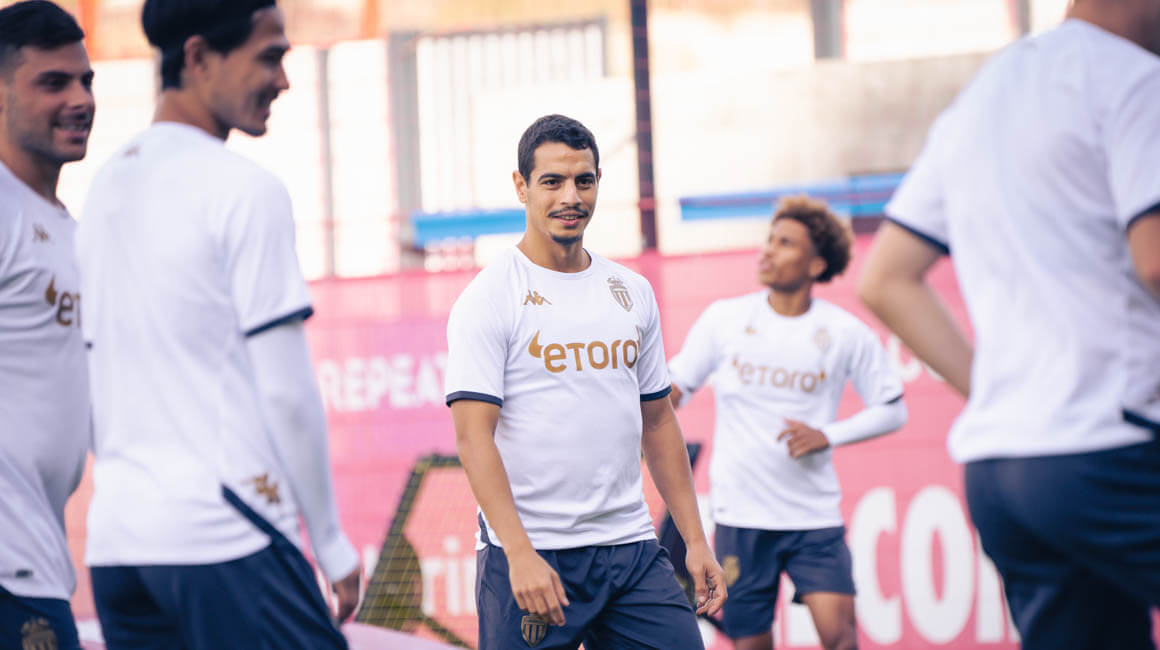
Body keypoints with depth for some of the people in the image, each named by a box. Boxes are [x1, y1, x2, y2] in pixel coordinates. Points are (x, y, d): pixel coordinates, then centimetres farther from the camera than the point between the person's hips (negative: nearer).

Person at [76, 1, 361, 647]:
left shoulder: (106, 186, 15)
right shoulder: (245, 190, -8)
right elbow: (287, 391, -10)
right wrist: (332, 542, -2)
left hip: (114, 540, 8)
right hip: (224, 535, -8)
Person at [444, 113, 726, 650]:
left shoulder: (632, 292, 13)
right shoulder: (488, 298, -5)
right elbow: (473, 435, -13)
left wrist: (695, 539, 13)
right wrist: (521, 554, -22)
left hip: (632, 547, 5)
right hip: (530, 558, -5)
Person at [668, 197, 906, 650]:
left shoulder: (845, 333, -2)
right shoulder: (725, 319, 1)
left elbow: (892, 409, 5)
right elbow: (674, 388, 9)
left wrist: (827, 436, -9)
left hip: (814, 514, -1)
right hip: (739, 514, 1)